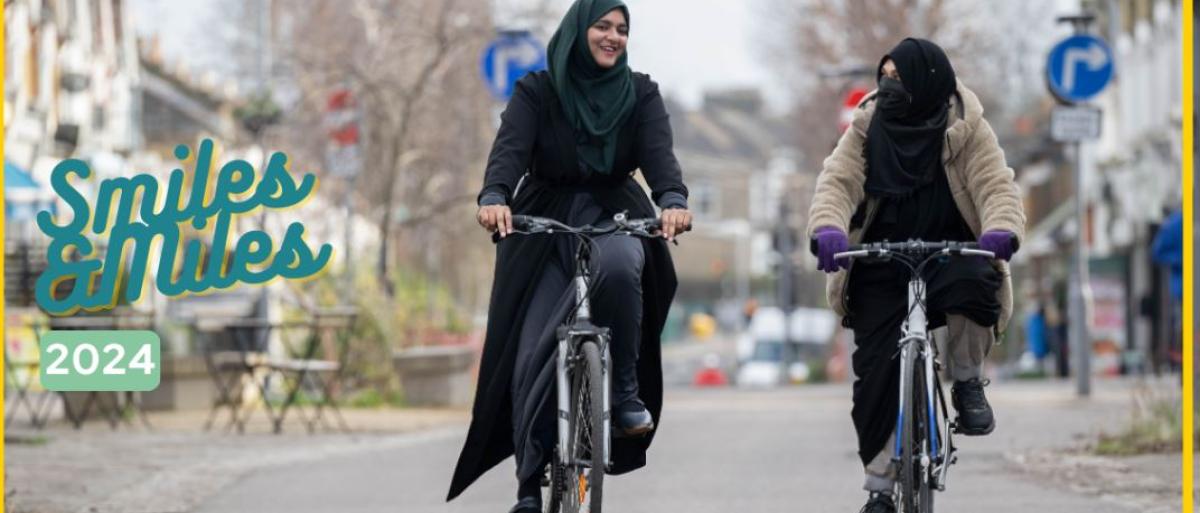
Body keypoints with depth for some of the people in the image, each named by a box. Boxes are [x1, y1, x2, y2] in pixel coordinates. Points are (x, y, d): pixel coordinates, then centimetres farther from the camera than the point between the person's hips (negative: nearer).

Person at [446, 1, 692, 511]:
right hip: (544, 225, 0)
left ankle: (626, 389, -19)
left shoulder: (640, 94, 2)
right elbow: (510, 149, -17)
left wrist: (674, 200, -36)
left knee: (616, 268, -37)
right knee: (534, 354, -11)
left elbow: (659, 154, -14)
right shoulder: (537, 92, -3)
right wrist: (494, 197, -39)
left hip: (614, 219, 0)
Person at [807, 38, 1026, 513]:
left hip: (949, 254, -2)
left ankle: (967, 383, -9)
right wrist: (827, 227, -33)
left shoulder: (966, 130, -5)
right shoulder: (867, 127, -1)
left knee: (972, 285, -37)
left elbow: (996, 186, -15)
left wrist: (1002, 229, -38)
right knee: (877, 370, -9)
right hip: (881, 264, 2)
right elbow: (838, 181, -11)